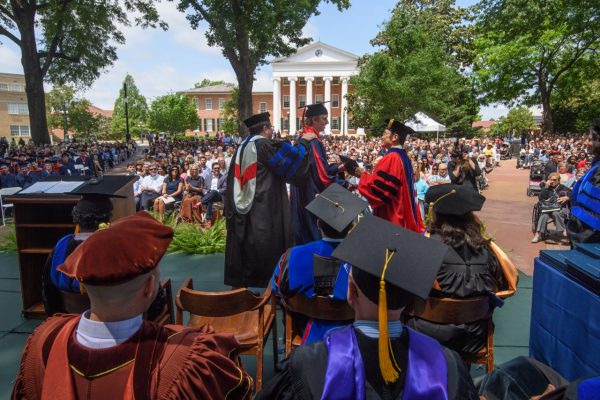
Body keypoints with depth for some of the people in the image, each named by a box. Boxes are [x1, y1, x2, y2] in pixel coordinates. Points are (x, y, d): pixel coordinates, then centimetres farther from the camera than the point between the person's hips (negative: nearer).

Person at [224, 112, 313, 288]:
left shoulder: (241, 149, 12)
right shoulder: (265, 146, -12)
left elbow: (233, 182, 17)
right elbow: (292, 161, -15)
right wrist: (303, 142, 0)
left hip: (242, 212, 8)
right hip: (263, 212, -8)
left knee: (245, 250, 14)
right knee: (266, 253, 2)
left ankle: (240, 285, 22)